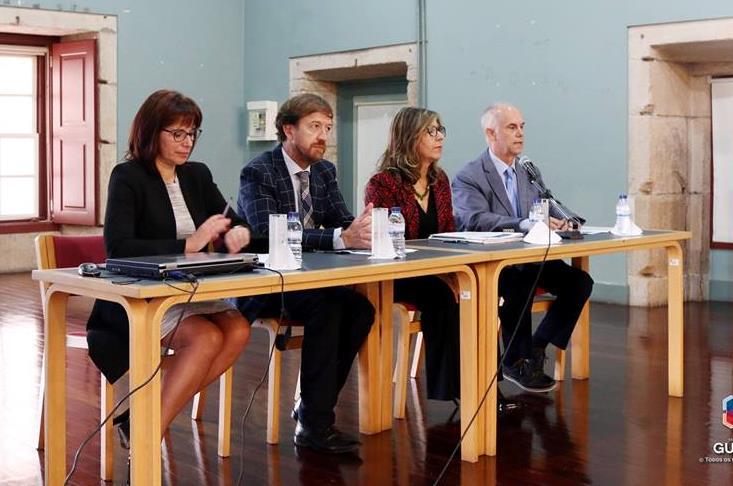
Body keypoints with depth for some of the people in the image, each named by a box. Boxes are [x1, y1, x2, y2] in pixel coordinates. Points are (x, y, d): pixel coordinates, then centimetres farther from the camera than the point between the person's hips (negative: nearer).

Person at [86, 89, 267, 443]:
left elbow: (236, 224, 17)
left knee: (238, 330, -22)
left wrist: (241, 234, -9)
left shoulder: (197, 175, 11)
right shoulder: (128, 176, -6)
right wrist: (188, 245, -21)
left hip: (188, 292, 6)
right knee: (207, 337, -30)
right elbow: (118, 247, -18)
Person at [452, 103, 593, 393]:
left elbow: (543, 211, 14)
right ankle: (516, 361, -18)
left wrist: (557, 220, -12)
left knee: (579, 280, -14)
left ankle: (536, 348, -4)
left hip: (527, 260, 7)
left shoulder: (528, 172, 15)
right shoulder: (468, 177, -9)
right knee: (521, 281, -36)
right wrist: (527, 224, -38)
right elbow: (477, 220, -25)